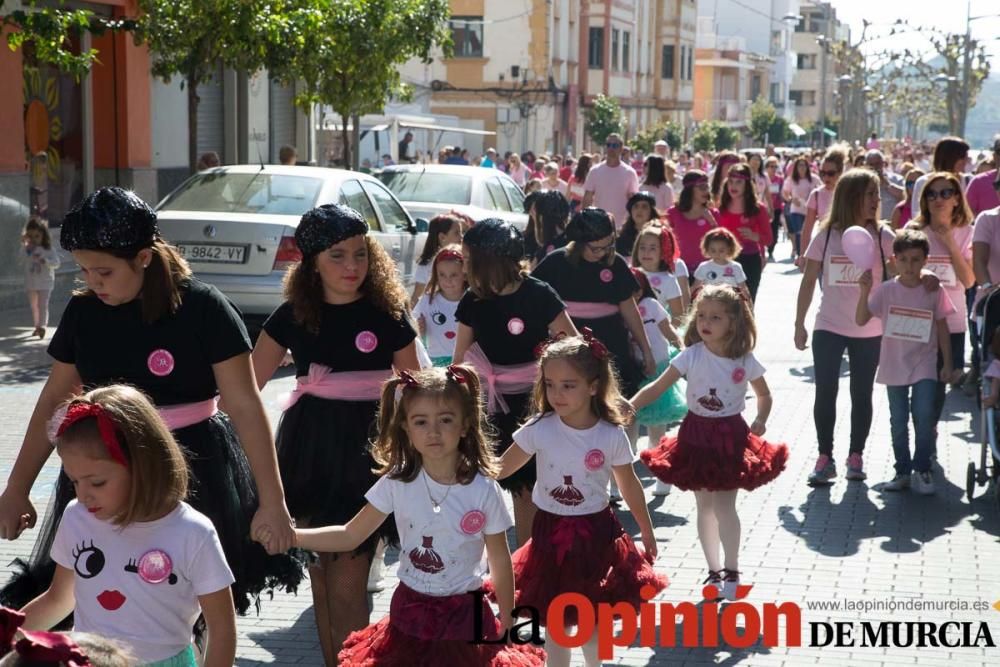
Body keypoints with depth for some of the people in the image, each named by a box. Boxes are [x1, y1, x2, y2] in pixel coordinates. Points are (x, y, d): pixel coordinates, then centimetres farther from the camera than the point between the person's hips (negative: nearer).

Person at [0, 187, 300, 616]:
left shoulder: (203, 308, -14)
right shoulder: (82, 312, -1)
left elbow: (245, 405, -13)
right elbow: (55, 402, 9)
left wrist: (272, 501, -15)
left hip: (193, 471, -4)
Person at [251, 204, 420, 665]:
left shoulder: (386, 314, -3)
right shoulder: (292, 315, 0)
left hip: (367, 449, -2)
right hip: (311, 447, 3)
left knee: (346, 583, -6)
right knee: (321, 574, 10)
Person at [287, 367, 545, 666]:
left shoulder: (483, 490, -13)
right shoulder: (396, 484, -9)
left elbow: (500, 562, -4)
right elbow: (350, 536, -3)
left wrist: (507, 627, 2)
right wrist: (290, 535, -15)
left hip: (463, 614, -2)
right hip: (410, 613, 2)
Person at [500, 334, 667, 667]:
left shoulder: (612, 435, -12)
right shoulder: (539, 429, -13)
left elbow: (629, 486, 0)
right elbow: (500, 468, -9)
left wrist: (647, 532, 9)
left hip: (594, 532, 0)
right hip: (552, 533, 0)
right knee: (556, 619, 10)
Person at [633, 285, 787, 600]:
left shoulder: (745, 360, -7)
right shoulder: (691, 356, -9)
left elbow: (764, 395, 9)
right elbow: (657, 387, -13)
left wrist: (760, 421, -7)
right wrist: (628, 406, -27)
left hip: (730, 437, -1)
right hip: (697, 435, 2)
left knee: (724, 506, -5)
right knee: (704, 507, 10)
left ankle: (731, 571, 13)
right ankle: (715, 570, 24)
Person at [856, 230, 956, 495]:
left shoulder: (934, 292, -5)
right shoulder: (885, 290, -6)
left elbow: (942, 329, 3)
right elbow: (861, 320, -12)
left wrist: (947, 364, 3)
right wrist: (864, 292, -27)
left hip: (925, 366, -1)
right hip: (894, 366, 1)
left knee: (924, 416, -12)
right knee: (898, 421, 10)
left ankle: (922, 469, 4)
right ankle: (903, 470, 23)